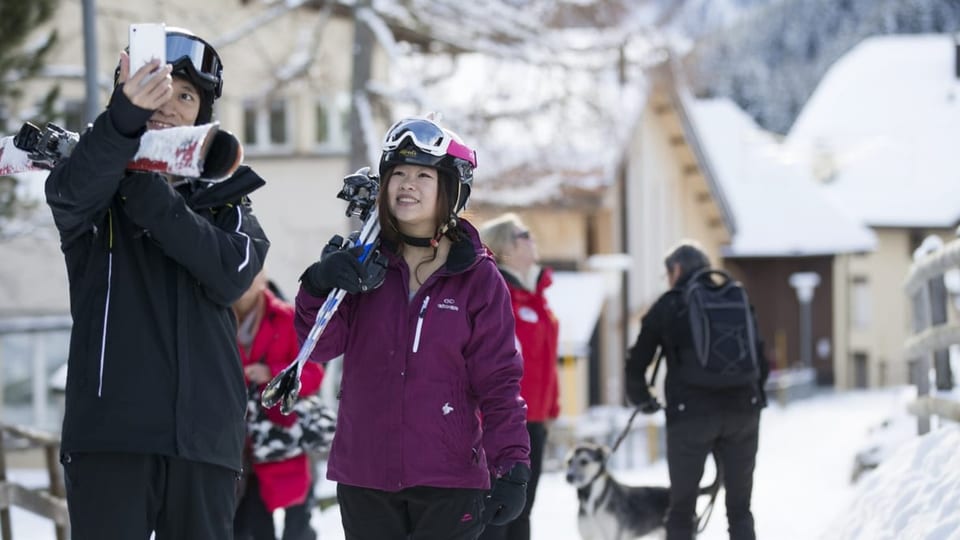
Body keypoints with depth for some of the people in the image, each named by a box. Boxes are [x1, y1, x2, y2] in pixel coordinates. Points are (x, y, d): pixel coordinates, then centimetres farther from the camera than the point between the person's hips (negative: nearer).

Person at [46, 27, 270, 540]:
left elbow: (231, 273, -6)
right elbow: (70, 192, -18)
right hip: (111, 428, -3)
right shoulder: (103, 181, 8)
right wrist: (126, 115, -36)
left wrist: (148, 194, -13)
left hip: (204, 432, 3)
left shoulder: (223, 195, 15)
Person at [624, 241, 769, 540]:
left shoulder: (668, 306, 6)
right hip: (742, 410, 3)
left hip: (690, 414, -3)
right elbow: (761, 360, 14)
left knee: (682, 509, 6)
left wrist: (642, 399, 25)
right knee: (740, 507, 10)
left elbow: (637, 363, 7)